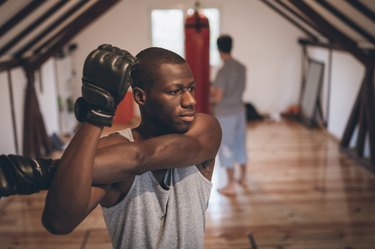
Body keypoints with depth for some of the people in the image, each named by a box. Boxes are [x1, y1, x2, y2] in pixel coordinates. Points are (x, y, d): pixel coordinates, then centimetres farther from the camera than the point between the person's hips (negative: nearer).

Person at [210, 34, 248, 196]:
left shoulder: (223, 71, -21)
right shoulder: (242, 67, 2)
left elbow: (218, 97, -20)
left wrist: (207, 98, -1)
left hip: (225, 114, -7)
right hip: (239, 110, 7)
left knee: (226, 148, 3)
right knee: (240, 144, 19)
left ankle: (230, 186, 11)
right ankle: (243, 177, 34)